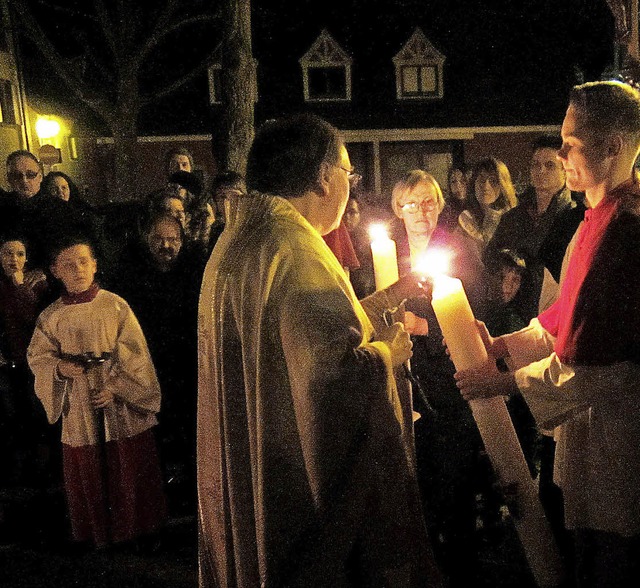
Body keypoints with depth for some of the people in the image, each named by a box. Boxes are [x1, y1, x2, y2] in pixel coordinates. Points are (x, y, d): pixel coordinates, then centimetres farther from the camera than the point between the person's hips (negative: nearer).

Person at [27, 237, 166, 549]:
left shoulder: (115, 306, -5)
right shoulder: (51, 316, 1)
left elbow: (134, 353, -6)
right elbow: (37, 356, 8)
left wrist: (115, 387, -15)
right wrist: (60, 367, -13)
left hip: (122, 406, -1)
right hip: (80, 410, 2)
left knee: (130, 471, 7)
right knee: (87, 475, 10)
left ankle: (135, 528, 24)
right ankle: (98, 533, 27)